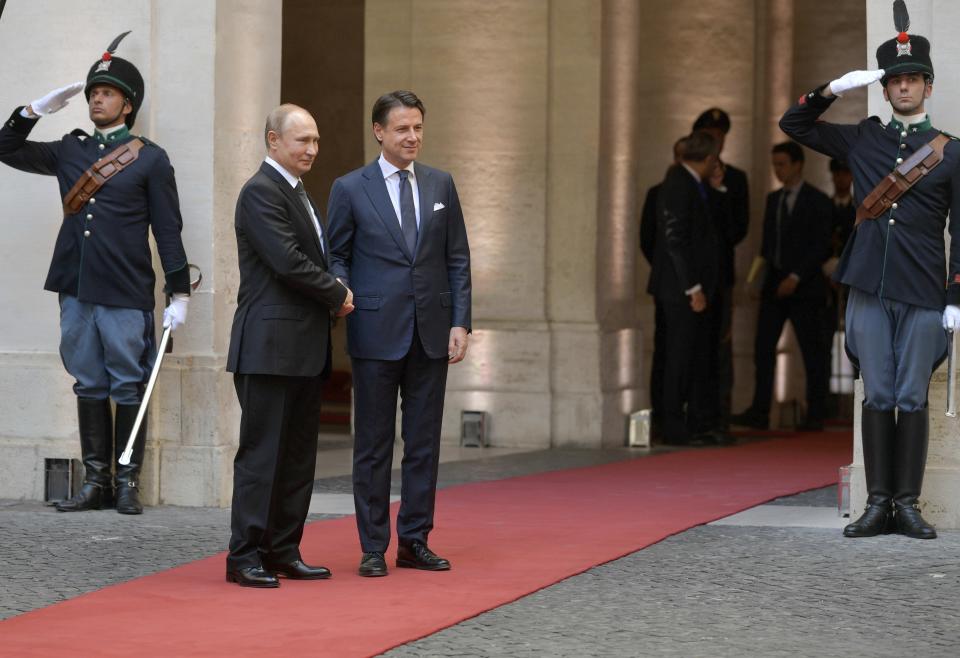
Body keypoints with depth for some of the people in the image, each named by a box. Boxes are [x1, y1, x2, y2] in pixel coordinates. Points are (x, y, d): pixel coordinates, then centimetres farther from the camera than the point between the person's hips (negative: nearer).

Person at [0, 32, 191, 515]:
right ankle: (96, 481, 11)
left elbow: (168, 231, -1)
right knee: (89, 386, 7)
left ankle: (128, 483, 5)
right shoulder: (70, 151, 13)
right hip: (76, 290, 4)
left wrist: (179, 295, -5)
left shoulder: (150, 159, 0)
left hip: (126, 294, -4)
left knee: (128, 388, 1)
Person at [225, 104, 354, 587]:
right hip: (271, 345, -9)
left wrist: (336, 296, 3)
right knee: (262, 452, -6)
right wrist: (338, 295, -8)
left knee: (298, 455, 10)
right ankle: (245, 556, -2)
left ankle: (282, 551, 15)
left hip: (304, 348, 9)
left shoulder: (297, 193, 20)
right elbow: (287, 261, -19)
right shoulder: (261, 192, -11)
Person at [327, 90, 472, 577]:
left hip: (431, 332, 3)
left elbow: (458, 259, 9)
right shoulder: (349, 188, 0)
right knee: (373, 445, 3)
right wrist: (343, 296, -14)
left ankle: (415, 541, 15)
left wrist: (460, 322, 2)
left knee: (424, 442, 7)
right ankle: (373, 547, 9)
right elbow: (336, 256, 4)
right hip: (376, 332, -3)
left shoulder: (441, 185, 9)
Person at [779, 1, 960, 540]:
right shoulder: (863, 140, 11)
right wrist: (834, 89, 2)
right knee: (878, 396, 2)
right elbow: (793, 124, 18)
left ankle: (908, 505, 5)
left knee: (912, 399, 0)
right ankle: (878, 504, 5)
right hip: (868, 292, 2)